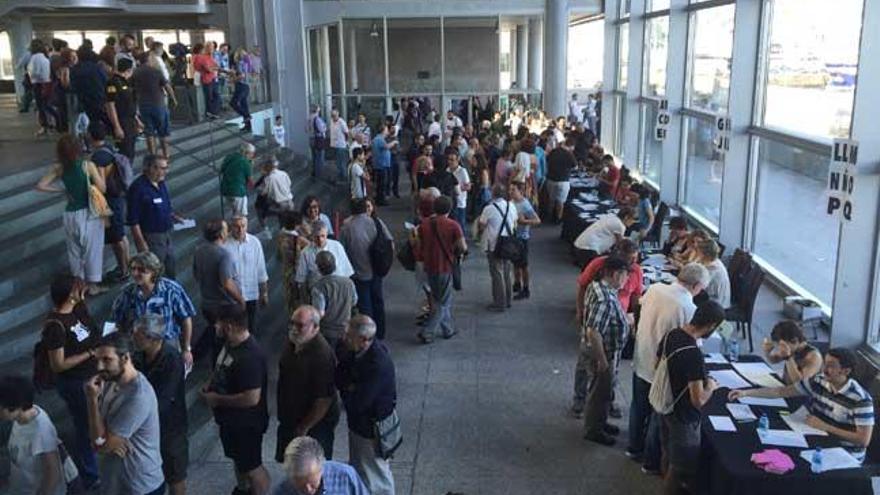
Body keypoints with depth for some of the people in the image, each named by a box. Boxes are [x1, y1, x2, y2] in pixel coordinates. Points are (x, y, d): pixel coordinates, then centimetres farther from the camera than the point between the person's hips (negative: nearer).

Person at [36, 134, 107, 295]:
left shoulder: (59, 168, -3)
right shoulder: (88, 165, -14)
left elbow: (40, 186, -2)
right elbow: (102, 188, -13)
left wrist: (62, 190, 4)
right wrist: (101, 172, 0)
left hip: (71, 214, 3)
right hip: (89, 213, -3)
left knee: (74, 250, 17)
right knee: (92, 249, 9)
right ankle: (92, 285, 16)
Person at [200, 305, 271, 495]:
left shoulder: (250, 357, -34)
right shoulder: (231, 343, -4)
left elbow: (251, 398, -34)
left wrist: (217, 400, -24)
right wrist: (210, 386, -2)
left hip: (247, 423, -9)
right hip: (230, 418, 10)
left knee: (251, 467, 10)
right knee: (238, 459, 29)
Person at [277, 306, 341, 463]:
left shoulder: (322, 354, -30)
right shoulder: (292, 343, -3)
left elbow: (324, 399, -27)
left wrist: (304, 427, -18)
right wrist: (282, 415, 16)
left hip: (316, 422, -8)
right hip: (290, 418, 8)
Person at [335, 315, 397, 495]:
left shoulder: (378, 365, -35)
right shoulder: (354, 350, -9)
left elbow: (357, 404, -31)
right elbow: (338, 374, 2)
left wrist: (346, 387, -12)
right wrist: (349, 385, -18)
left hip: (372, 429, -8)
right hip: (357, 422, 8)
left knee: (376, 479, 13)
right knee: (357, 469, 28)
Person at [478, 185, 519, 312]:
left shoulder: (489, 209, -18)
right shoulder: (511, 206, -1)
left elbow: (481, 226, -9)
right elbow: (515, 225, 8)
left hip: (494, 245, -6)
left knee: (497, 274, 2)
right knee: (506, 273, 17)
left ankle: (499, 303, 8)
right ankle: (508, 300, 27)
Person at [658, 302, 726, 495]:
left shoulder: (671, 334, -7)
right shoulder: (693, 354, -32)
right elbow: (698, 400, -28)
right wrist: (711, 386, -9)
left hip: (668, 408, 8)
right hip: (684, 417, -8)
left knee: (672, 456, 27)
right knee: (681, 465, 12)